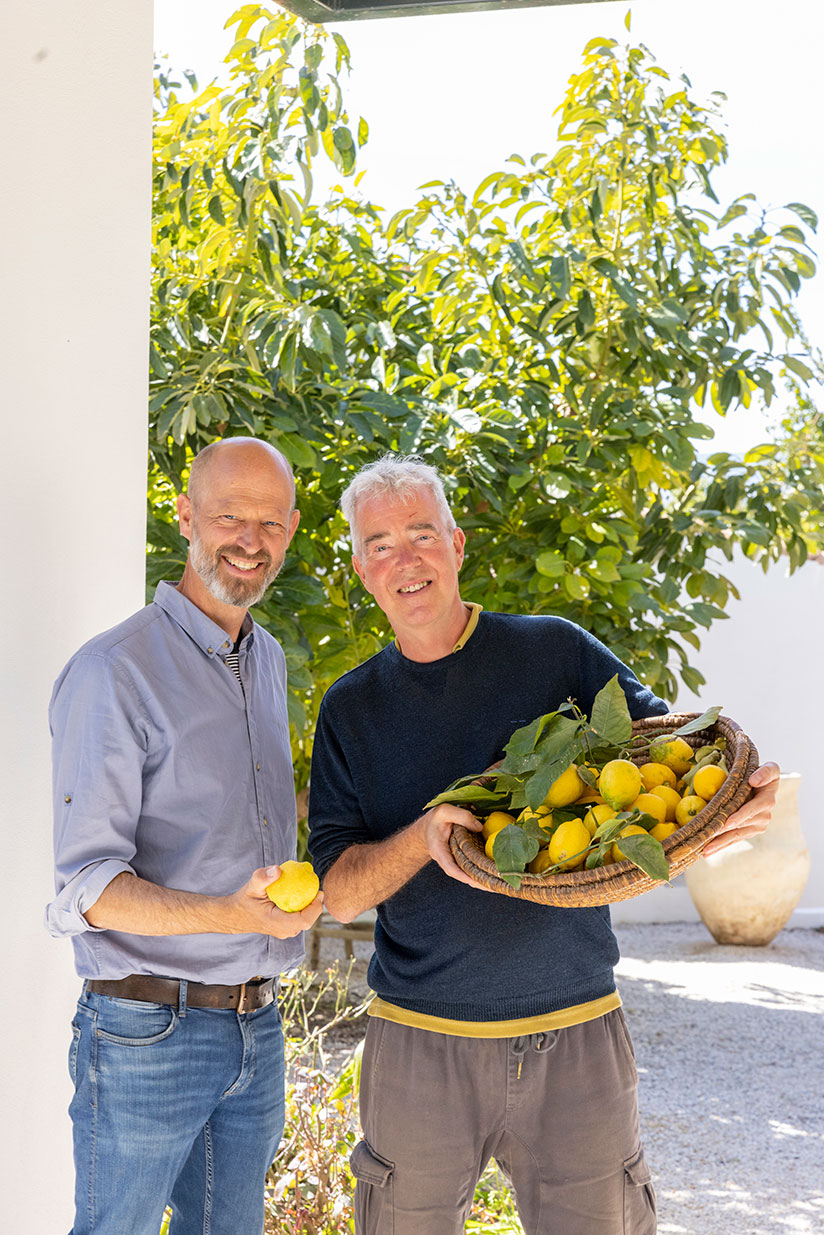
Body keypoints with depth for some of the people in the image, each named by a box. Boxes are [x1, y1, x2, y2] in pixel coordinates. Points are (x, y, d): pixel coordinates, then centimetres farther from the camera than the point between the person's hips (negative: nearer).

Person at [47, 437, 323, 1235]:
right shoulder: (113, 670, -14)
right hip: (146, 1035, -7)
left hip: (256, 1026, 7)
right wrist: (229, 916, -32)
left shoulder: (269, 662, 12)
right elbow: (89, 887, -18)